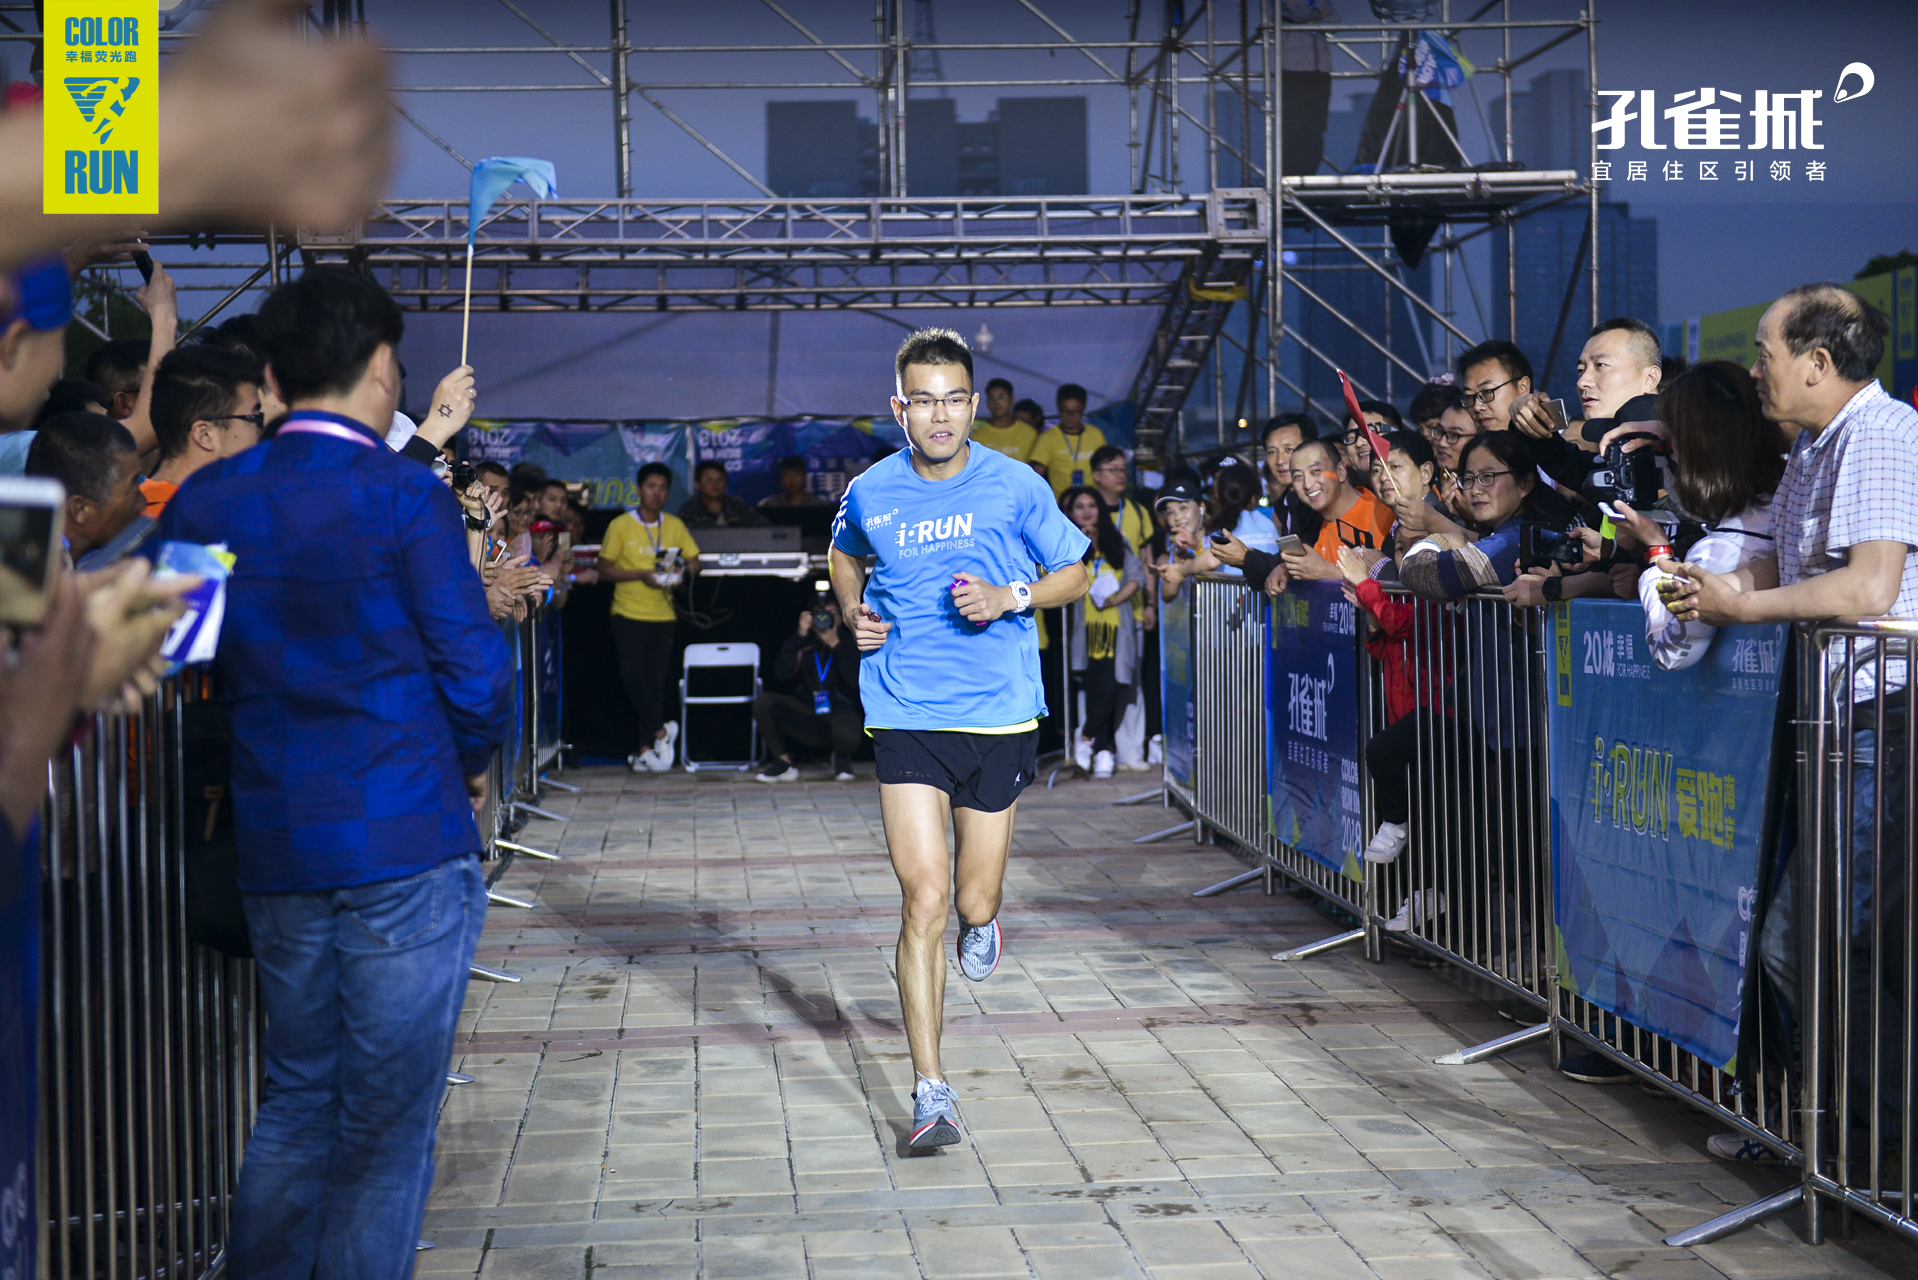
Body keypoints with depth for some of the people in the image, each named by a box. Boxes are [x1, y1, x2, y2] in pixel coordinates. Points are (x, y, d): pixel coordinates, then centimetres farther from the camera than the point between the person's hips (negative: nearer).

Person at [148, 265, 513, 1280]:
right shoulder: (406, 498, -12)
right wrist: (469, 765, 8)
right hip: (406, 846, -5)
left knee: (294, 1100, 18)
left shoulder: (203, 500, 3)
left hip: (272, 847, 5)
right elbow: (473, 672, -12)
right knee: (386, 1120, 4)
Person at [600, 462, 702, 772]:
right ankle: (662, 730, -2)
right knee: (632, 676, -17)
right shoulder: (620, 526, -1)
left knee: (656, 682, 1)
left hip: (663, 615, 2)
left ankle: (645, 750, 7)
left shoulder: (675, 526, 8)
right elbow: (604, 570, -3)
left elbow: (694, 562, 12)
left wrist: (682, 571, -11)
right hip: (628, 614, -2)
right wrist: (641, 575, -17)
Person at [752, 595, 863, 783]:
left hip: (840, 713, -3)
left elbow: (855, 682, -18)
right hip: (808, 714, 3)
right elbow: (780, 673, -13)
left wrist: (835, 645, -20)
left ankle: (841, 757, 3)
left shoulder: (849, 644, -2)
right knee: (763, 702, -21)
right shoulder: (805, 644, 3)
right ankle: (783, 762, -4)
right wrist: (799, 636, -17)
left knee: (847, 735, -40)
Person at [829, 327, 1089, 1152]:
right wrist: (855, 613, 5)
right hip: (906, 717, 0)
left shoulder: (1015, 487, -4)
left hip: (999, 717, 0)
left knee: (973, 901, 7)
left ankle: (982, 921, 48)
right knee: (923, 898, -10)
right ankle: (930, 1091, -2)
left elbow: (1074, 574, 6)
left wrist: (1010, 597, -12)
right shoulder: (870, 494, 1)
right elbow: (844, 556, 24)